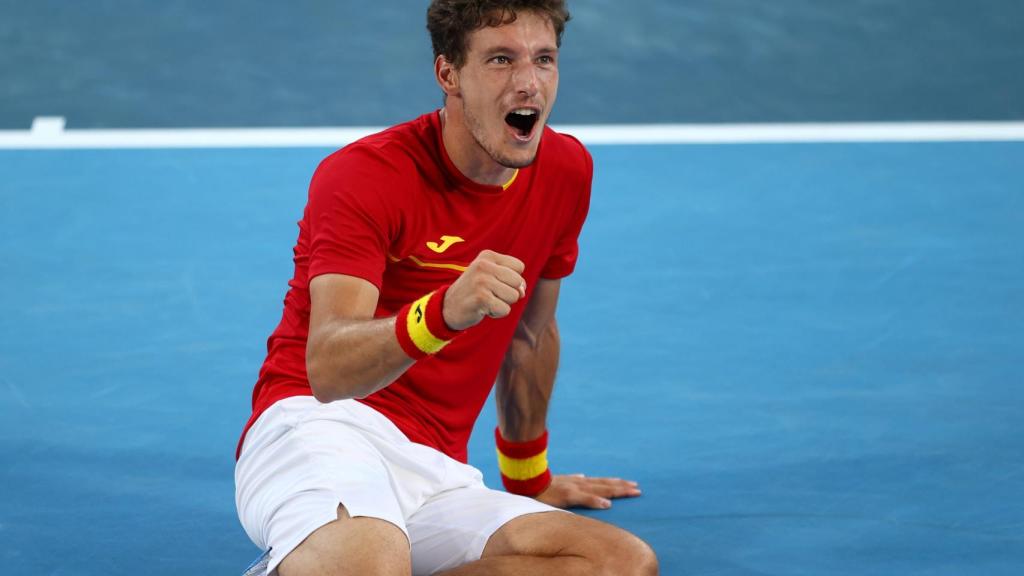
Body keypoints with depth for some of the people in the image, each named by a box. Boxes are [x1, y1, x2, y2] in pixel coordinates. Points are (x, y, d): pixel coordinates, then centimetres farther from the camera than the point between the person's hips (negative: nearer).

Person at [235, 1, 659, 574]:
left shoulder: (567, 172, 8)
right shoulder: (362, 175, -9)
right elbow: (327, 370, -24)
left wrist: (528, 479, 36)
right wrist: (444, 312, -42)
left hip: (436, 469, 8)